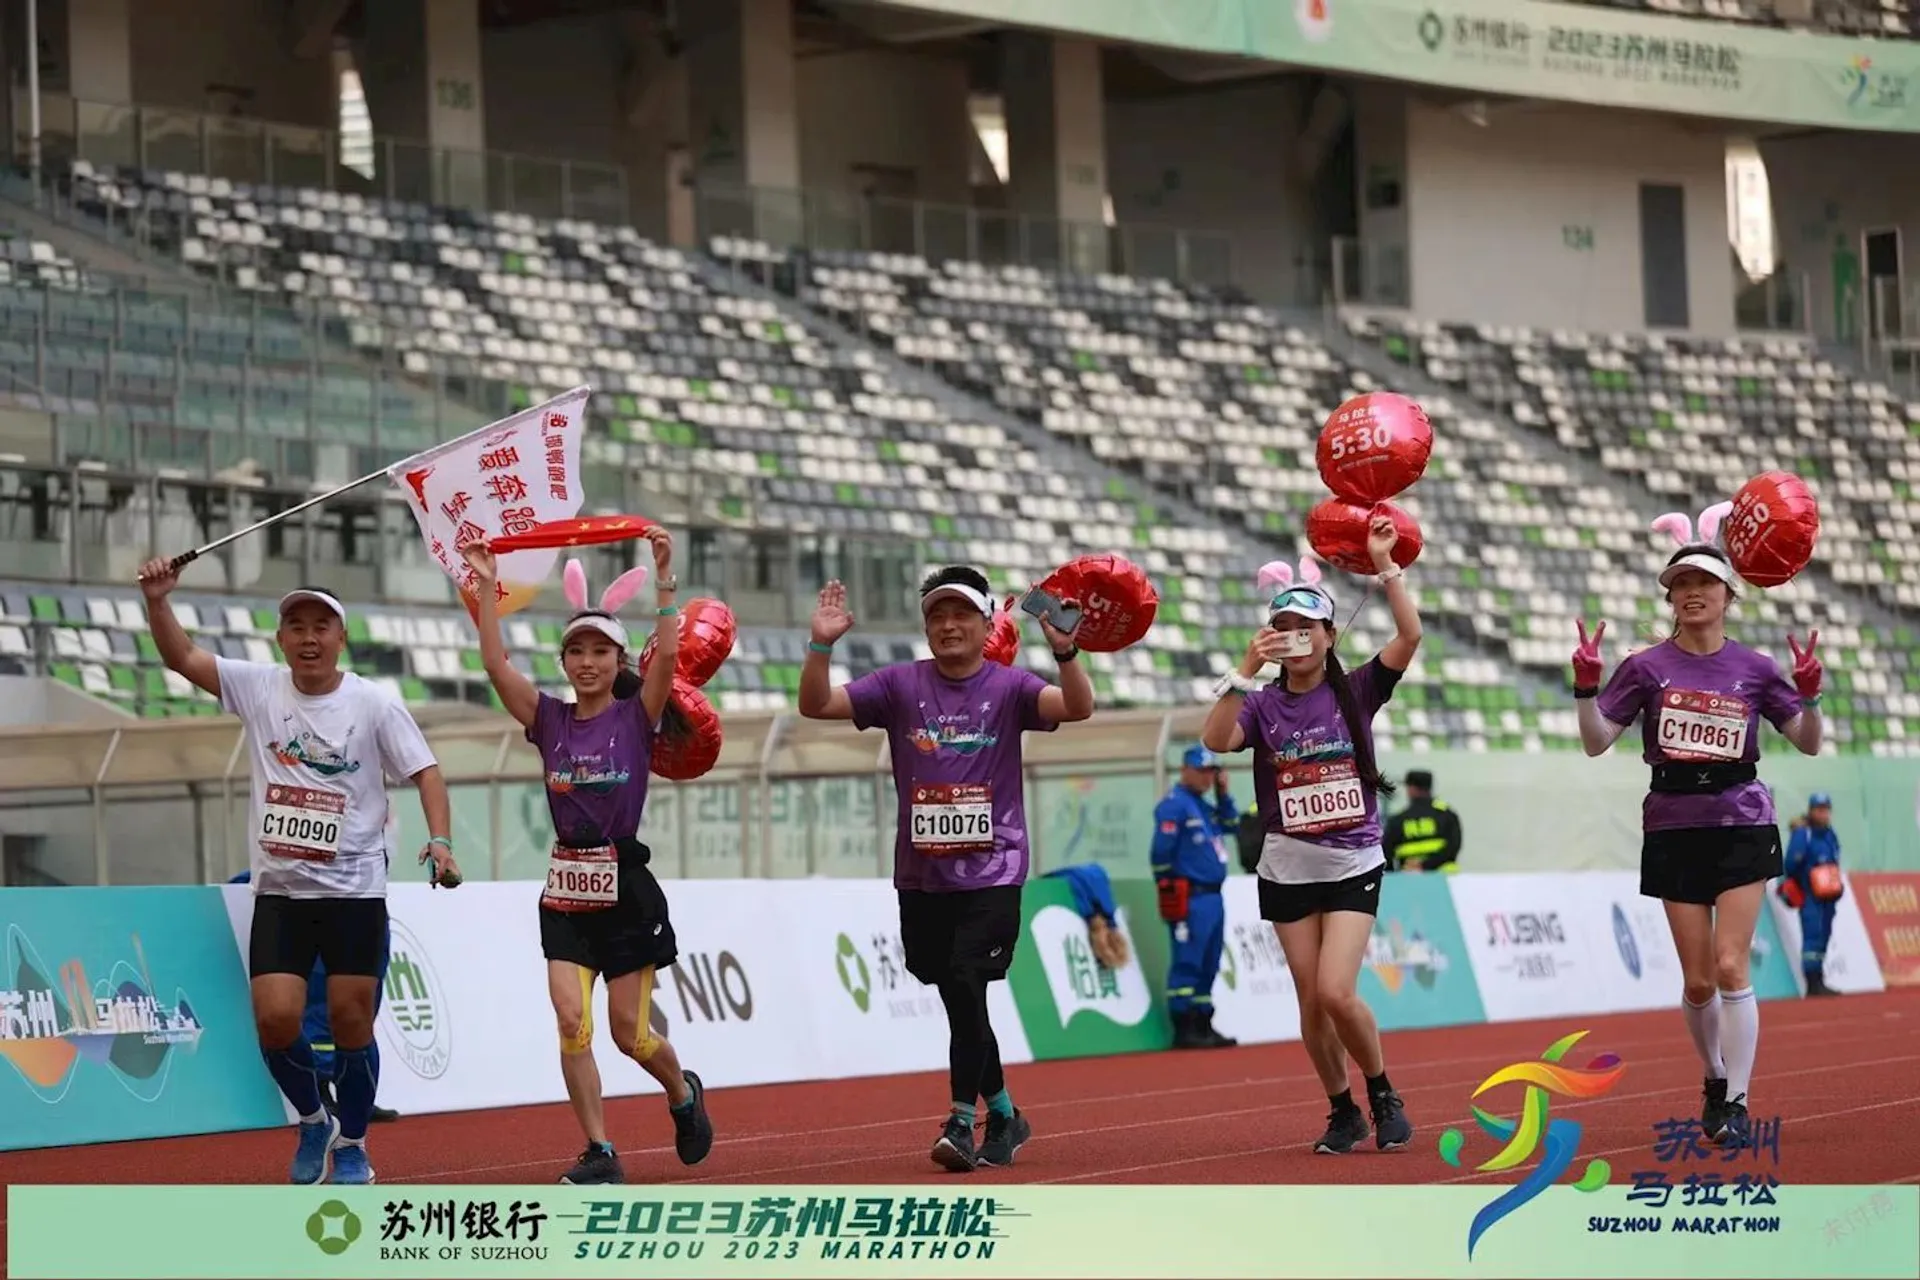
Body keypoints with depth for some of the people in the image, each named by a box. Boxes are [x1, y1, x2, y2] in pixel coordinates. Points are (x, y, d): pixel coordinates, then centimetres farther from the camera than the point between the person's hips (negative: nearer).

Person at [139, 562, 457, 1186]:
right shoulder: (259, 689, 2)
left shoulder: (375, 703, -5)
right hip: (279, 893, 2)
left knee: (351, 1023, 1)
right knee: (276, 1018, -9)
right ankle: (314, 1121, 18)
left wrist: (440, 840, -19)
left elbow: (424, 771, -4)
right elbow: (182, 656, 0)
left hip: (355, 892, -2)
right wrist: (157, 600, -16)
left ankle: (352, 1146, 20)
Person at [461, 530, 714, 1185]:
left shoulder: (637, 716, -1)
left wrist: (663, 579, -23)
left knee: (630, 1030, 2)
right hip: (566, 890, 3)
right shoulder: (550, 720, 5)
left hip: (626, 887, -3)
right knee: (572, 1022, -10)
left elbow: (667, 657, -18)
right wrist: (486, 587, -9)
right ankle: (600, 1154, -4)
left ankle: (684, 1094, 34)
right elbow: (496, 663, -4)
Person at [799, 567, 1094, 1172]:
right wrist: (821, 646, -17)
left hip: (991, 874, -3)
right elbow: (817, 705, -1)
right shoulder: (901, 685, 5)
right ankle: (1003, 1116, 25)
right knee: (960, 1000, 9)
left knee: (964, 983, -18)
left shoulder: (1008, 687, 0)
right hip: (921, 877, 3)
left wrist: (1064, 651, -33)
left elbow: (1076, 707, -16)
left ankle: (963, 1121, -10)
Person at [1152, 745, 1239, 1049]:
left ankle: (1203, 1025, 17)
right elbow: (1161, 852, -13)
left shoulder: (1205, 806, 19)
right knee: (1187, 964, -9)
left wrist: (1223, 793, 11)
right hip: (1190, 900, -9)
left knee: (1208, 966, 12)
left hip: (1213, 898, 9)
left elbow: (1231, 824, 21)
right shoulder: (1173, 805, -9)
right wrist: (1168, 895, -15)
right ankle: (1183, 1030, -10)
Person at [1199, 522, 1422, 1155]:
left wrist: (1385, 566, -15)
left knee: (1336, 992, -15)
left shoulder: (1355, 692, 0)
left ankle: (1383, 1097, 6)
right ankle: (1343, 1113, 21)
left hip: (1354, 867, -2)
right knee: (1311, 1002, 3)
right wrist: (1247, 670, -26)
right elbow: (1216, 740, -18)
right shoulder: (1264, 704, 1)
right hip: (1287, 870, 2)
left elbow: (1410, 635, -13)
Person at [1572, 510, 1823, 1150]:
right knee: (1697, 981, 3)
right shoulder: (1646, 667, 2)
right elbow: (1596, 742, 0)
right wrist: (1586, 685, -14)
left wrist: (1808, 692, -10)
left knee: (1731, 968, -12)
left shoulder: (1754, 669, 2)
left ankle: (1736, 1104, -7)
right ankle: (1715, 1079, 28)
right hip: (1674, 827, 1)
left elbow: (1808, 742, 7)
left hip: (1742, 825, -1)